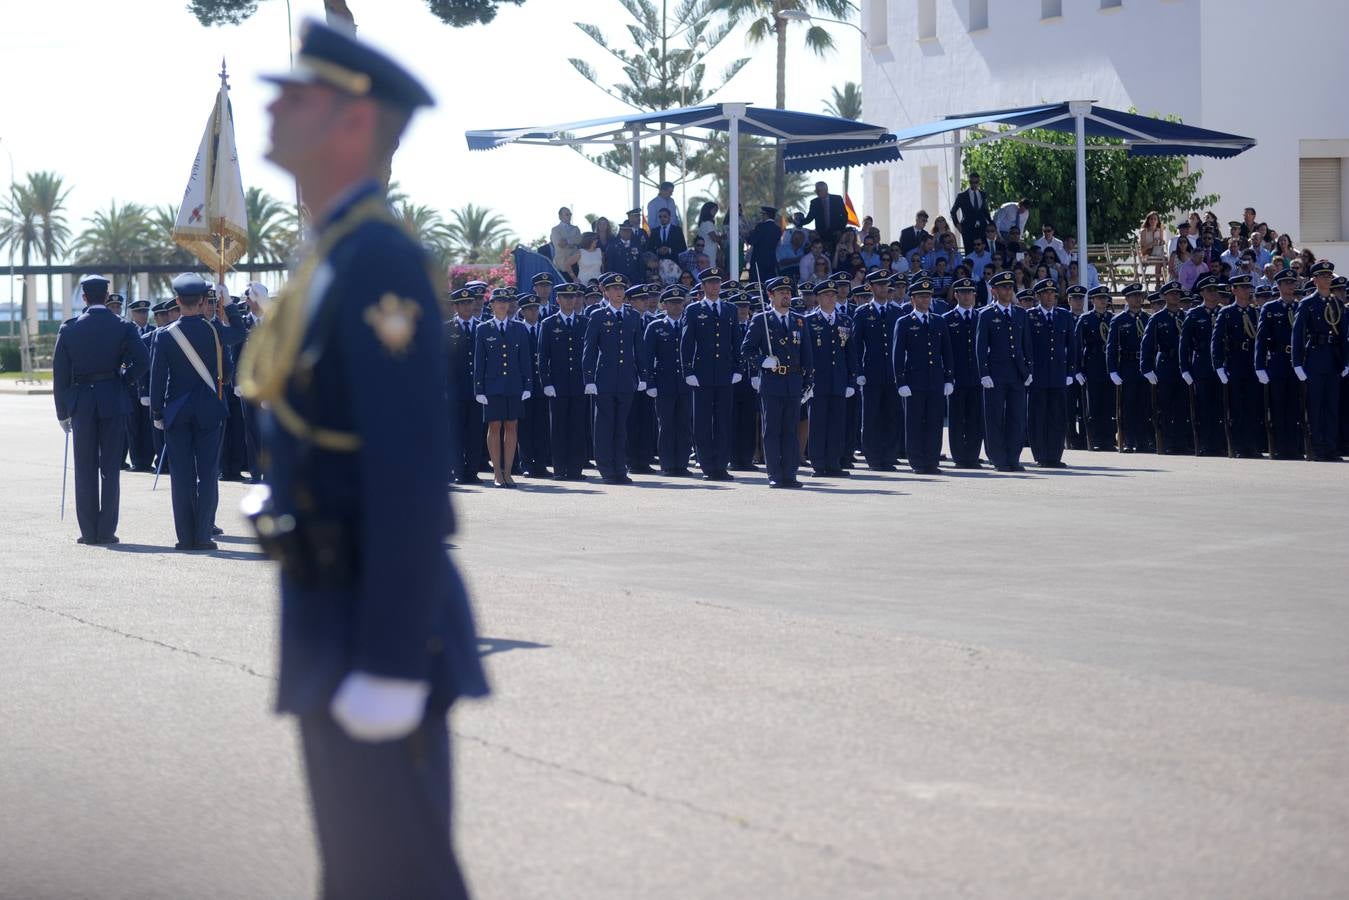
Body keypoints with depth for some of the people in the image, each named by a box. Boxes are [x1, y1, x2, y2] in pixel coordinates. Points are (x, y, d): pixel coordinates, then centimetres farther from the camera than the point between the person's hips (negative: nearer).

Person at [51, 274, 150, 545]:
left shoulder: (69, 330, 0)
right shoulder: (123, 327, -3)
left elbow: (60, 373, 0)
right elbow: (143, 360, -15)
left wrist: (63, 412, 7)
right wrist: (125, 381, 3)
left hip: (81, 403, 0)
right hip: (114, 402, 0)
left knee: (85, 470, 6)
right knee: (111, 469, 4)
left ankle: (88, 531, 5)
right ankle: (107, 531, 2)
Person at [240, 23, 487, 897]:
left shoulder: (379, 257, -19)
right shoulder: (337, 255, 13)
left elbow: (411, 473, -24)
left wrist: (389, 668, -25)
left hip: (376, 627, -10)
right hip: (335, 613, 10)